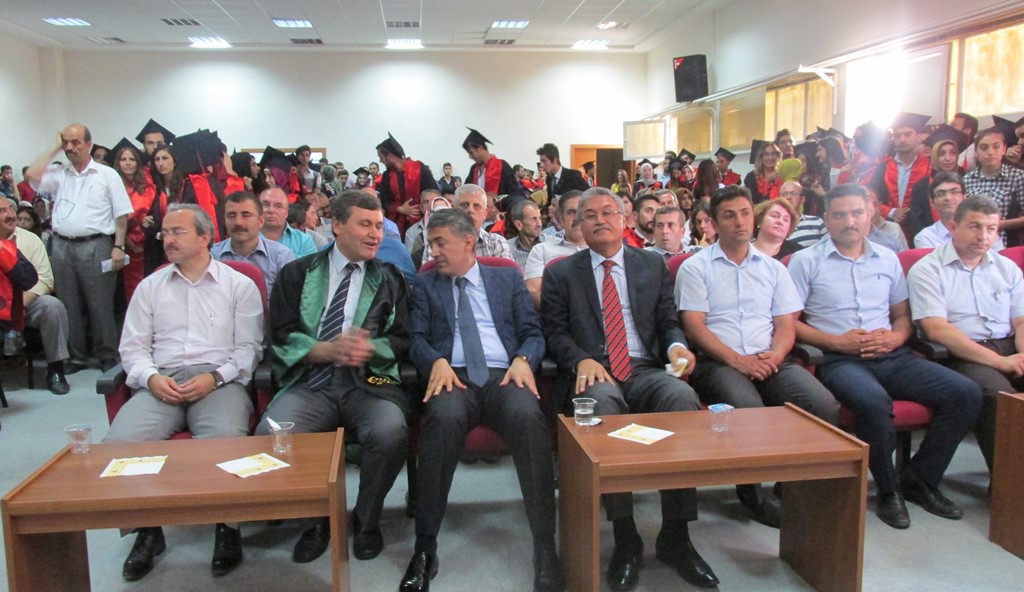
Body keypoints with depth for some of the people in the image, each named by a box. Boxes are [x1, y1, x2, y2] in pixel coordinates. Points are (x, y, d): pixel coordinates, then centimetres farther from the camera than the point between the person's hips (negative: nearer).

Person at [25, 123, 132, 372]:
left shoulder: (107, 175, 4)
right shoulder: (59, 174, 14)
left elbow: (122, 214, 0)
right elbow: (32, 175, -4)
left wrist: (118, 246, -8)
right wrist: (55, 148, 6)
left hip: (95, 246, -4)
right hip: (62, 246, 4)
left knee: (100, 305, -3)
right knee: (69, 305, 9)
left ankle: (108, 356, 6)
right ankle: (76, 356, 19)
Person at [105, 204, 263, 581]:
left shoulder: (239, 285, 12)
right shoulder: (150, 286, 21)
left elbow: (249, 348, 5)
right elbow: (133, 347, 15)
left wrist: (214, 377, -12)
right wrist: (151, 377, -6)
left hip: (220, 381, -3)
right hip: (161, 383, 3)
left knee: (226, 441, -35)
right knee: (119, 443, -26)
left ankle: (227, 525, -10)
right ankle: (148, 527, -3)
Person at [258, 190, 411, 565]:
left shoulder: (389, 279, 16)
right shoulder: (297, 274, 14)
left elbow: (401, 340, 8)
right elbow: (282, 337, 3)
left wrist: (369, 348, -13)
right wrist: (328, 351, -14)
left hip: (370, 382, 0)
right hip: (311, 383, 0)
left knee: (391, 433, -32)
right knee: (270, 434, -29)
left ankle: (366, 521, -1)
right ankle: (318, 517, 0)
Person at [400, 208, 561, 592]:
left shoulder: (508, 279, 21)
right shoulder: (426, 284, 21)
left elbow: (533, 333, 14)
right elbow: (417, 338, 10)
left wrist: (523, 359, -9)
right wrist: (437, 361, -13)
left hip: (503, 376, 0)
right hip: (453, 377, 0)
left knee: (528, 416, -35)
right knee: (443, 418, -37)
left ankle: (545, 547, -29)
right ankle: (425, 548, -26)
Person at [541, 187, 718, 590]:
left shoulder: (653, 265, 20)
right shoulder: (561, 273, 14)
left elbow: (669, 321, 17)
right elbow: (554, 331, 6)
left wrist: (676, 345, -6)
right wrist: (582, 360, -14)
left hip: (646, 371, 2)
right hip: (594, 374, -2)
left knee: (683, 397, -32)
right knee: (601, 404, -38)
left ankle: (675, 537, -21)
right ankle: (625, 539, -25)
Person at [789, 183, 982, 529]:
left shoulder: (887, 259, 19)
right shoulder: (806, 262, 4)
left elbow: (903, 315, 23)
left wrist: (896, 336, 0)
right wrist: (837, 341, -13)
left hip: (892, 357, 6)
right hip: (838, 360, -5)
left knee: (965, 394, -14)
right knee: (874, 402, -36)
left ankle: (920, 479, 3)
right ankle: (887, 490, -9)